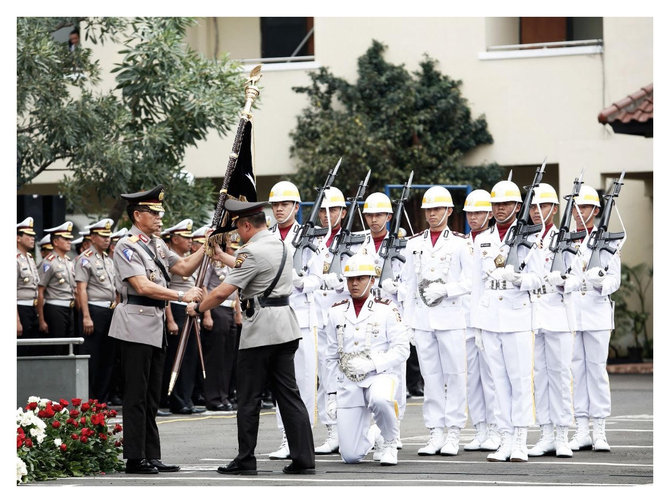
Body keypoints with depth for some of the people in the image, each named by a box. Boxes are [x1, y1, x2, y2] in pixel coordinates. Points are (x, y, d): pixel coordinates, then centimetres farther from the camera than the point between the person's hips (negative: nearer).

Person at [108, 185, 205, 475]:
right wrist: (183, 296, -22)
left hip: (156, 325, 9)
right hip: (136, 326, -9)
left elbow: (183, 267, 19)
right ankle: (135, 459, -3)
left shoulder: (156, 244, 16)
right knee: (136, 395, -5)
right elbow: (143, 286, -21)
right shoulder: (127, 246, -12)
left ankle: (151, 456, 15)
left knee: (151, 396, 11)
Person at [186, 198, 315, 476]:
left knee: (249, 398, 1)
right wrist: (222, 256, 40)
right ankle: (303, 458, 2)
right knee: (288, 393, 7)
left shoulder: (252, 252, -15)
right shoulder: (279, 245, 12)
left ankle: (245, 461, 5)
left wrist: (197, 308, -3)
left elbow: (223, 292, -18)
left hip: (260, 329, -8)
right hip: (285, 327, 8)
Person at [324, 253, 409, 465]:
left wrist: (370, 364, -19)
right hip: (348, 382, 3)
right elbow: (332, 357, 14)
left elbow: (402, 349, -7)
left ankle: (389, 444, -12)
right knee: (350, 456, -4)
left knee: (380, 400, -42)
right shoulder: (336, 312, 9)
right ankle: (367, 439, 35)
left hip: (380, 374, -3)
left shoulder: (386, 309, -1)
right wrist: (332, 393, 10)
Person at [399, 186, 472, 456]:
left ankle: (453, 433, 2)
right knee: (430, 377, 4)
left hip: (451, 318, -3)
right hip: (421, 319, 3)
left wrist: (444, 289, -16)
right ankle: (436, 433, 8)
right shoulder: (414, 244, 12)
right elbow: (407, 283, 12)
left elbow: (470, 281, -2)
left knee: (454, 375, -2)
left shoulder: (459, 243, 2)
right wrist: (407, 319, 7)